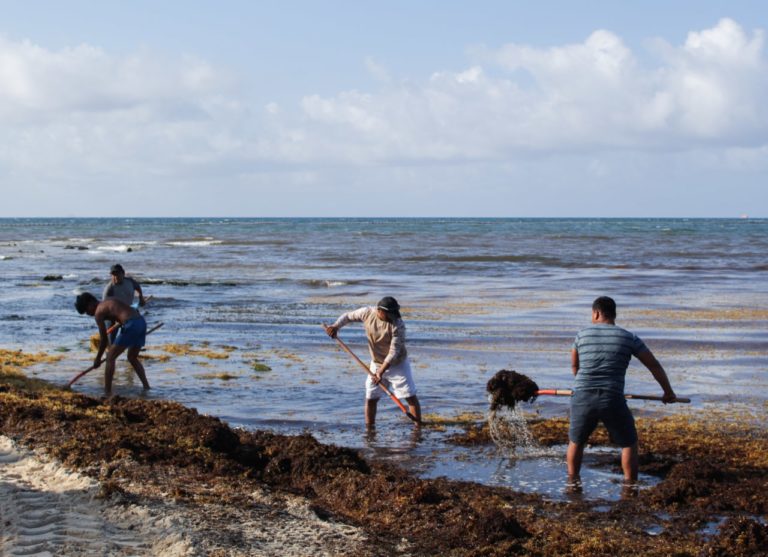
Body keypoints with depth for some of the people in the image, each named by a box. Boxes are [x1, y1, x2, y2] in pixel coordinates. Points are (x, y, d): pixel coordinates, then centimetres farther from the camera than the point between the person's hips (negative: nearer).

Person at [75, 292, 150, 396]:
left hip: (131, 325, -8)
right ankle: (146, 387, 22)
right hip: (142, 322, 8)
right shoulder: (110, 301, 27)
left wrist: (97, 359, 15)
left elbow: (104, 339, 4)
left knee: (110, 357, 3)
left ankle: (107, 392, 2)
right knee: (132, 358, 26)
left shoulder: (98, 312, 4)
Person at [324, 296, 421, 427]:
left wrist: (381, 371, -31)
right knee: (370, 398, 6)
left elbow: (394, 351, -28)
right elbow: (348, 316, 0)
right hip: (376, 363, 4)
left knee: (410, 396, -3)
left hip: (397, 364, -4)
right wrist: (336, 326, -19)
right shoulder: (367, 312, -16)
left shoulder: (397, 325, -28)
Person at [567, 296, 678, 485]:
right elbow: (654, 365, 11)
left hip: (583, 398, 1)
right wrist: (668, 392, 25)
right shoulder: (629, 338, 6)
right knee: (629, 443, 19)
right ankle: (630, 486, 16)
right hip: (613, 401, -1)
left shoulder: (583, 334, 9)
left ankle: (572, 481, 29)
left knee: (576, 440, 25)